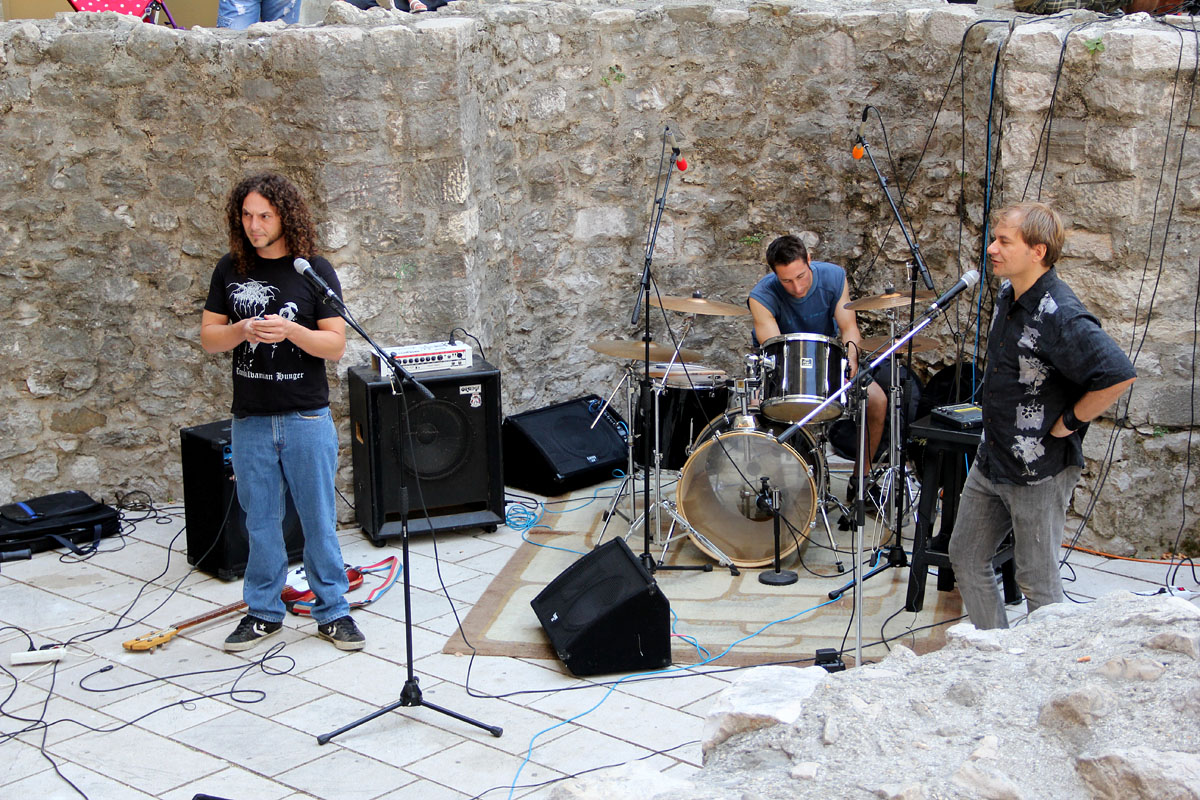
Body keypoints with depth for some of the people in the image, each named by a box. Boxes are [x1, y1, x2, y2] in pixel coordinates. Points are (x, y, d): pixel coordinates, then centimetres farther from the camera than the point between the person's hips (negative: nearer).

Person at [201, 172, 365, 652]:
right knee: (260, 521, 10)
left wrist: (290, 329, -23)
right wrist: (242, 330, -15)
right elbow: (208, 337, 6)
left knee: (318, 519, 4)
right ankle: (264, 612, 23)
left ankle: (333, 611, 16)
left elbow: (336, 345, -6)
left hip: (306, 418, -2)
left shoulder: (314, 270, -3)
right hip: (250, 419, 2)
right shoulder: (230, 270, 5)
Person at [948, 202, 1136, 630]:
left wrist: (1068, 423, -20)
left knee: (1037, 581, 3)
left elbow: (1119, 375, -32)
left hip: (1040, 470, -10)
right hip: (990, 461, 10)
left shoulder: (1059, 315, -24)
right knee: (965, 557, 17)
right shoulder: (1008, 297, 5)